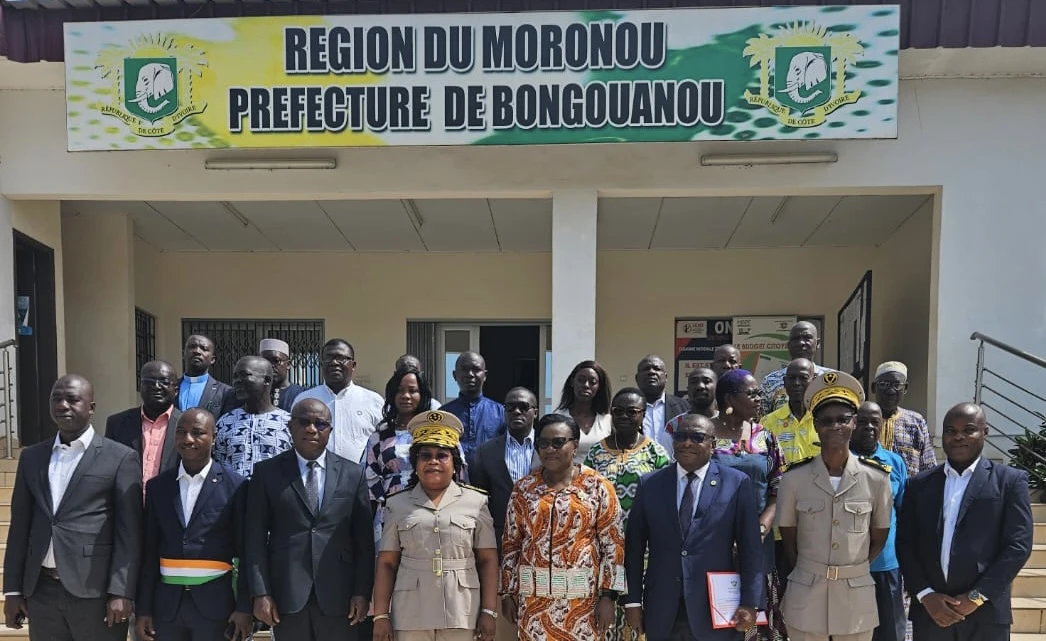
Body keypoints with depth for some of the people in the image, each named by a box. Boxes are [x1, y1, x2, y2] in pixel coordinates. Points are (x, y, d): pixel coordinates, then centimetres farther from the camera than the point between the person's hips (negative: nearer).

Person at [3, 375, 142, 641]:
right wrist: (13, 589, 8)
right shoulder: (31, 457, 11)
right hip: (40, 590, 4)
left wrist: (121, 592, -12)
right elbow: (20, 526, 12)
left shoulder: (120, 458, -3)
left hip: (96, 591, -4)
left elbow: (129, 532, -6)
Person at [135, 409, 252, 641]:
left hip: (215, 602, -3)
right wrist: (142, 609, 5)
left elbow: (245, 552, -4)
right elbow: (149, 552, 7)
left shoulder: (234, 485, -4)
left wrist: (244, 606, -7)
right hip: (166, 602, 3)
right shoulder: (157, 486, 6)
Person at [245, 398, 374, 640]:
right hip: (287, 595, 0)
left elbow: (364, 539, 5)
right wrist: (260, 593, -6)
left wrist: (362, 592, -1)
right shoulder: (267, 472, 5)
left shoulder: (353, 474, 6)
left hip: (338, 595, 1)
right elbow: (256, 537, 1)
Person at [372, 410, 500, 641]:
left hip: (461, 614, 0)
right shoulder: (397, 504, 6)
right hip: (410, 615, 1)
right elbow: (386, 563, 5)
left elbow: (488, 560, 2)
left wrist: (489, 612, -3)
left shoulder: (476, 501, 3)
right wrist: (381, 615, 0)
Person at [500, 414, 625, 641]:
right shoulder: (523, 488, 5)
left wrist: (608, 596, -9)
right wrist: (508, 593, 6)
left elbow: (613, 544, -5)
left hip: (581, 596, -2)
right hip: (533, 595, 3)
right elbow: (511, 543, 9)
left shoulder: (598, 486, -4)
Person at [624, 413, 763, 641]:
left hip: (715, 609, -2)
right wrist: (633, 600, 1)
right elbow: (635, 545, 4)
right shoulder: (650, 484, 4)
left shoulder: (737, 483, -1)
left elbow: (750, 548, -3)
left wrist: (750, 603, -8)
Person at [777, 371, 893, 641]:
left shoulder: (877, 477, -5)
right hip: (806, 596, 0)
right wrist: (811, 574, 6)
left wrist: (852, 572, 8)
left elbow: (879, 537, 7)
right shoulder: (794, 478, -6)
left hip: (857, 597, 0)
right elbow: (788, 537, 5)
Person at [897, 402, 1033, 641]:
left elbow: (1018, 545, -4)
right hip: (929, 612, 2)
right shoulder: (920, 484, 9)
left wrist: (976, 597, -9)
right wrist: (925, 594, -6)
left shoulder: (1010, 481, 2)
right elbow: (905, 543, 6)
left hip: (985, 616, -2)